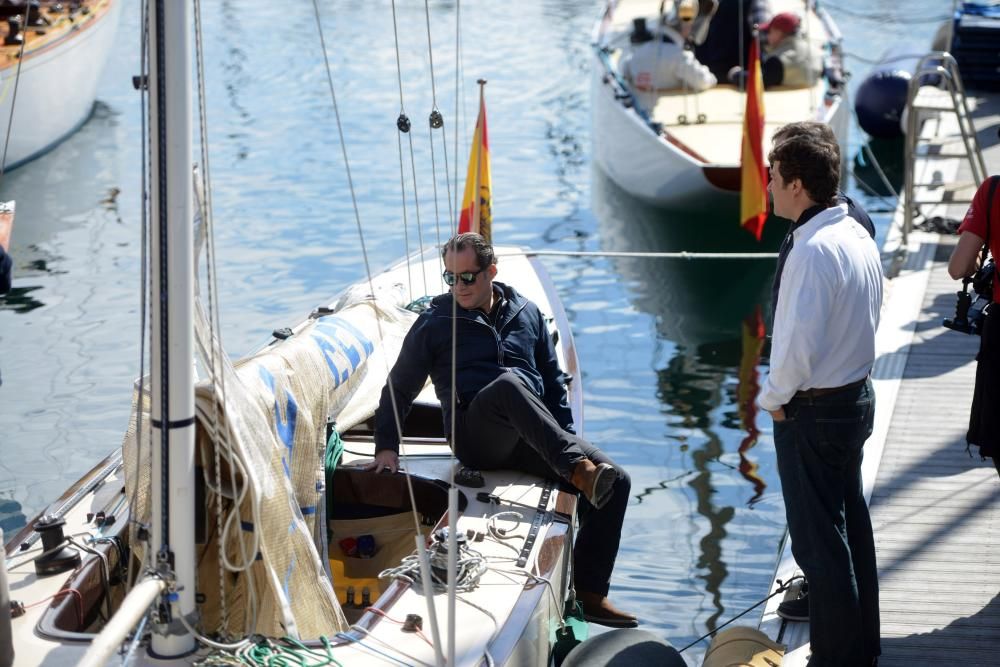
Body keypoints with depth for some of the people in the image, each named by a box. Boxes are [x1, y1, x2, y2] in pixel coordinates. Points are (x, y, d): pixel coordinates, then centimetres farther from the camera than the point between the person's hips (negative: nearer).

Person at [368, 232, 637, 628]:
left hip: (532, 440, 4)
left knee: (617, 482, -17)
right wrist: (387, 447, 2)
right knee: (508, 382, -39)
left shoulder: (526, 314, 18)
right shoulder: (435, 323, 10)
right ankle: (581, 472, -49)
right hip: (475, 436, -4)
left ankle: (590, 594, -13)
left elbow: (552, 380, 24)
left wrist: (567, 437, 15)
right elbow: (399, 388, 13)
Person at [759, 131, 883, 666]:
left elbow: (799, 342, -27)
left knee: (819, 541, 1)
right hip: (856, 396, 10)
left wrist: (773, 396, -9)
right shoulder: (858, 235, 5)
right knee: (852, 528, 19)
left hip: (813, 412, -10)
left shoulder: (813, 250, -23)